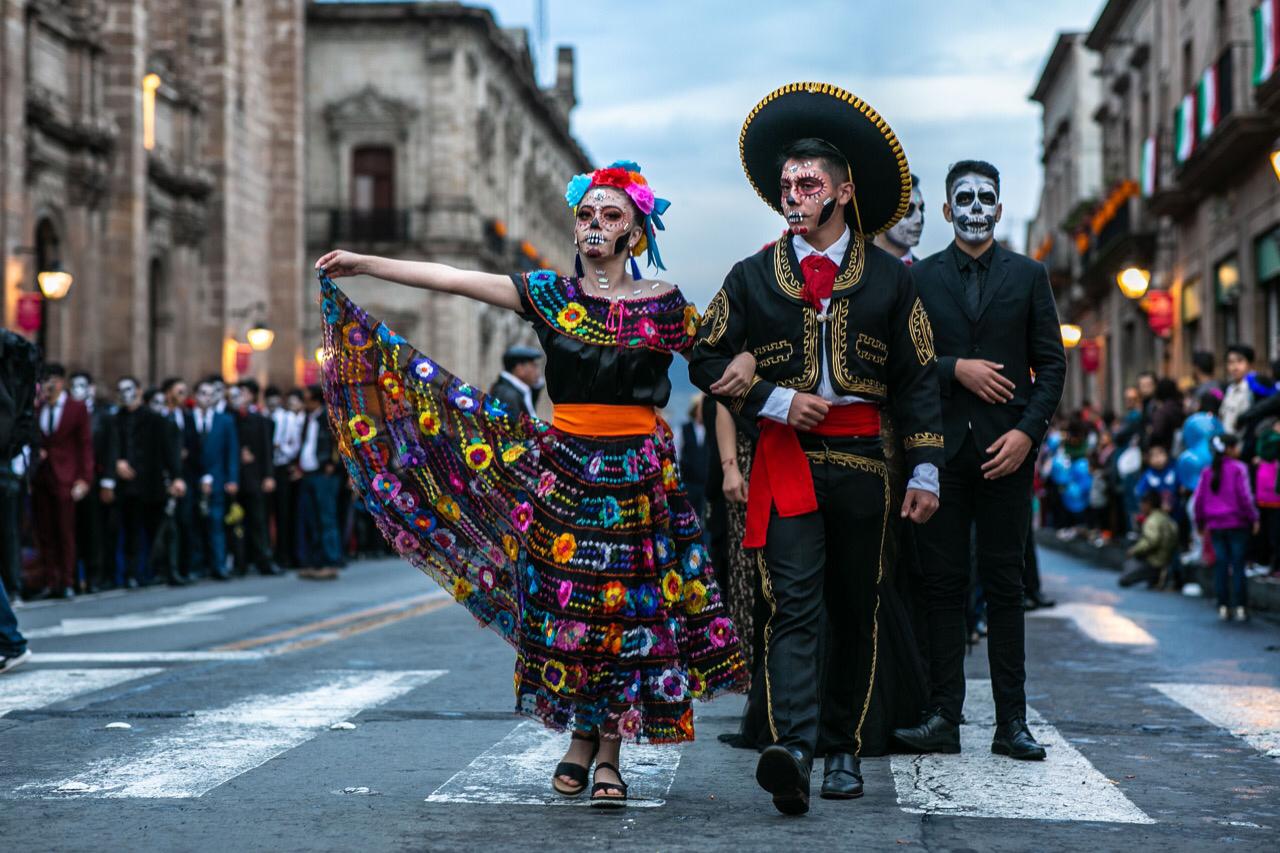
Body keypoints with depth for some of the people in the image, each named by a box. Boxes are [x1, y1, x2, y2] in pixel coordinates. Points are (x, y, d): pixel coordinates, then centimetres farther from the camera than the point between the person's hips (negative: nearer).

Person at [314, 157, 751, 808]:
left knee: (630, 607, -1)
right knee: (565, 602, 2)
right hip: (564, 467, 1)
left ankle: (609, 754, 10)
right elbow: (453, 280, 1)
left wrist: (747, 362, -11)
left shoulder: (664, 304, 2)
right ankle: (580, 738, 18)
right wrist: (364, 264, -2)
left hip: (640, 475, -1)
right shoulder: (551, 295, 4)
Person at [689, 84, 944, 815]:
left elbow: (918, 378, 8)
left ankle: (843, 749, 21)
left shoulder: (889, 278, 6)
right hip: (786, 460, -1)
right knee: (794, 606, -14)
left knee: (855, 612, 9)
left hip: (862, 460, 1)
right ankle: (794, 748, -26)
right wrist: (777, 400, -5)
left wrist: (926, 471, 2)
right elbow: (707, 359, 9)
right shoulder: (753, 278, 6)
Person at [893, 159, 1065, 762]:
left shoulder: (1028, 276, 10)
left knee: (1005, 585, 1)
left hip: (1006, 448, 0)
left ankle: (1011, 722, 4)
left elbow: (1051, 363, 6)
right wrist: (956, 368, -11)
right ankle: (943, 717, 3)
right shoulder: (920, 277, 10)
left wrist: (1028, 430, -7)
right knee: (943, 583, 0)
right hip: (942, 446, 0)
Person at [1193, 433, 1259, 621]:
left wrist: (1201, 523, 17)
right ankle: (1240, 607, -1)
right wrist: (1253, 518, -3)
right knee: (1238, 565, 0)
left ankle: (1223, 607, 7)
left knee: (1220, 565, 8)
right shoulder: (1238, 469, -9)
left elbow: (1198, 499, 7)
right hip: (1237, 523, -4)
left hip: (1215, 525, 4)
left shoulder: (1208, 471, 6)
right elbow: (1244, 496, -13)